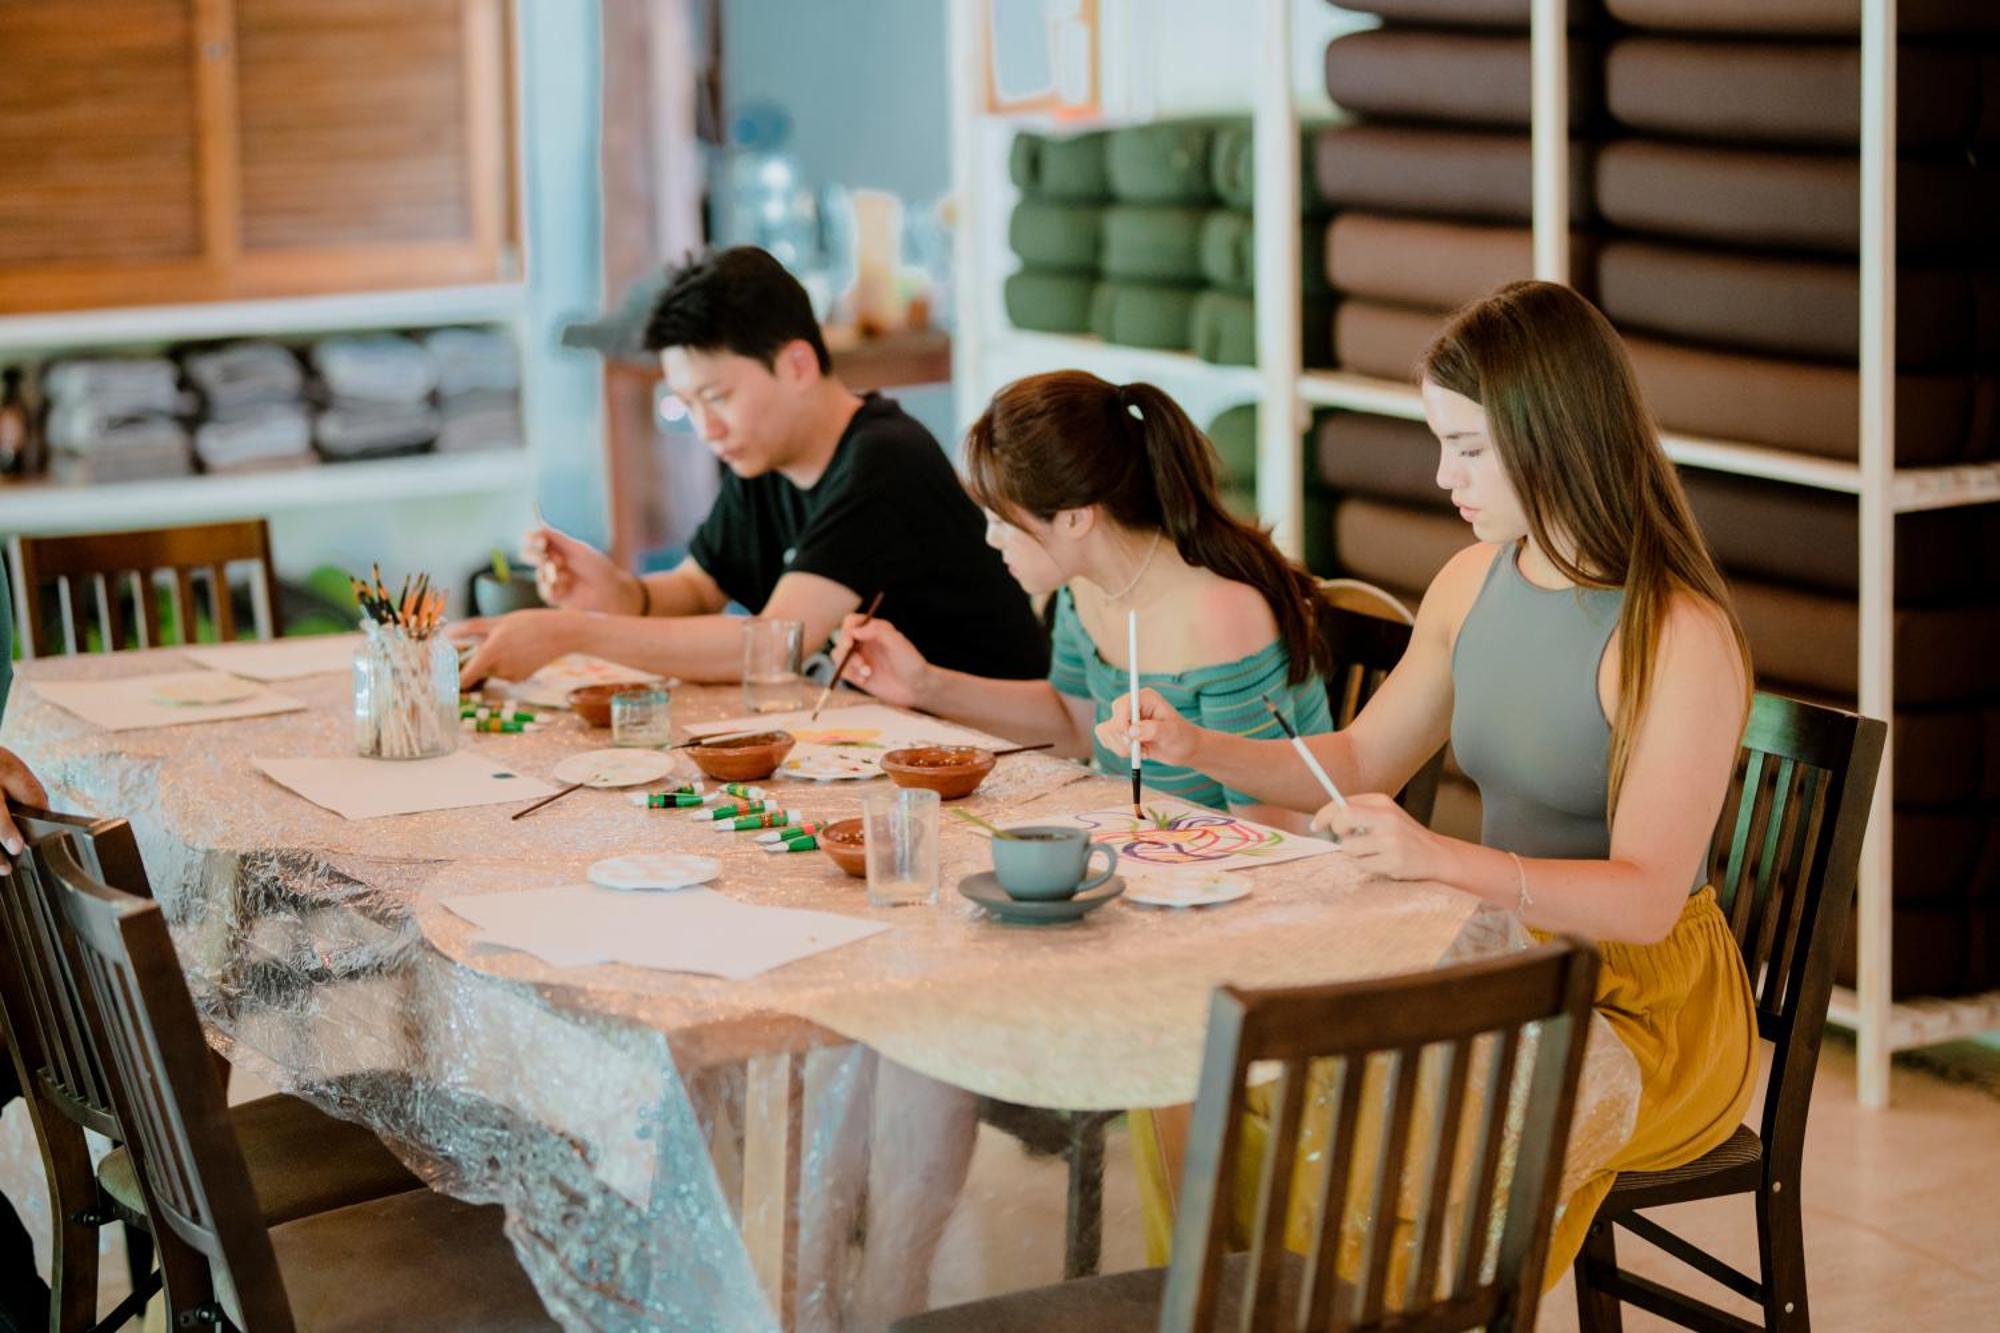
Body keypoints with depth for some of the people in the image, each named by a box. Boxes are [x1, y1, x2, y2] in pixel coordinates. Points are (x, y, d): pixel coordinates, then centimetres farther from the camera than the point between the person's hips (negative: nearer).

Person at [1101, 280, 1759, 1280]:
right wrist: (1195, 746, 3)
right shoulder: (1474, 582, 4)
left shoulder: (1680, 636, -18)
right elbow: (1362, 761, 18)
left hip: (1648, 1007, -7)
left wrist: (1444, 858, -38)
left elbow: (1644, 898, -25)